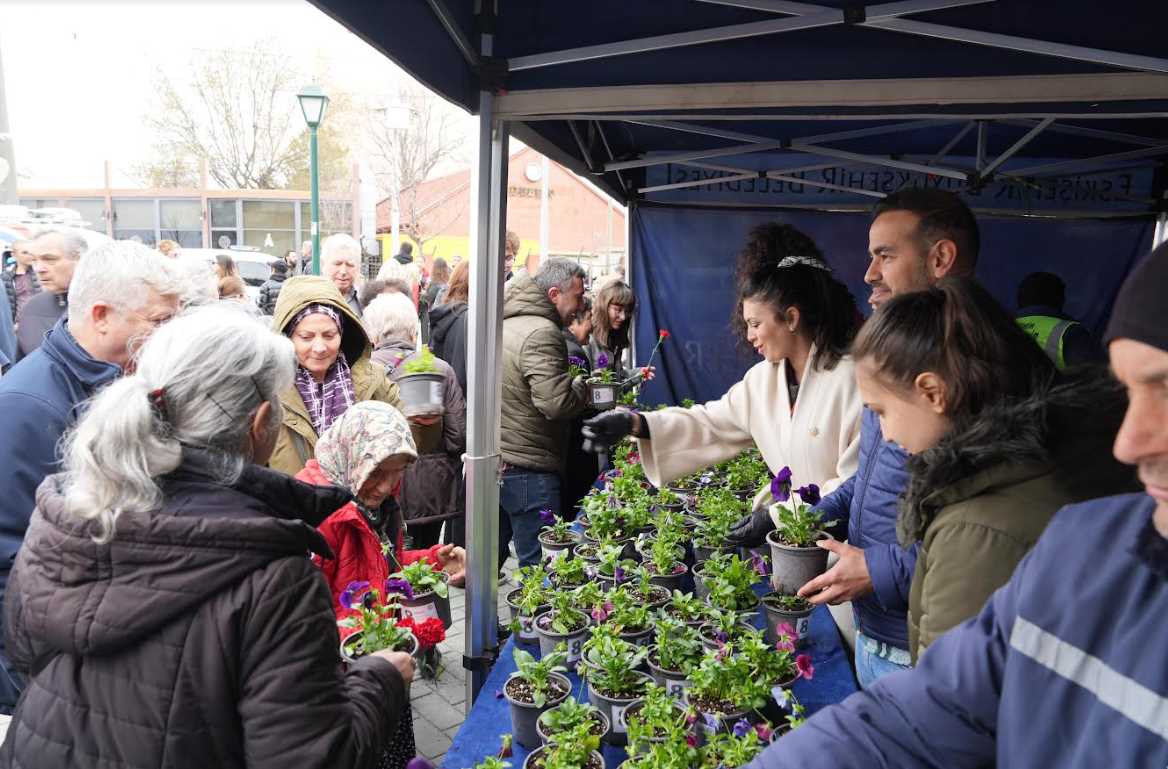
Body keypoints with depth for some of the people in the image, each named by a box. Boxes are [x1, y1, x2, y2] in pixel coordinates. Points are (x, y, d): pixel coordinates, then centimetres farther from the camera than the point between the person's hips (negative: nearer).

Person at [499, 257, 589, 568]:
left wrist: (573, 383, 15)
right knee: (539, 567, 1)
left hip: (491, 459, 9)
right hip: (527, 468, -9)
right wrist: (581, 386, -4)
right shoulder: (542, 333, -17)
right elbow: (557, 402, -25)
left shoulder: (505, 324, 13)